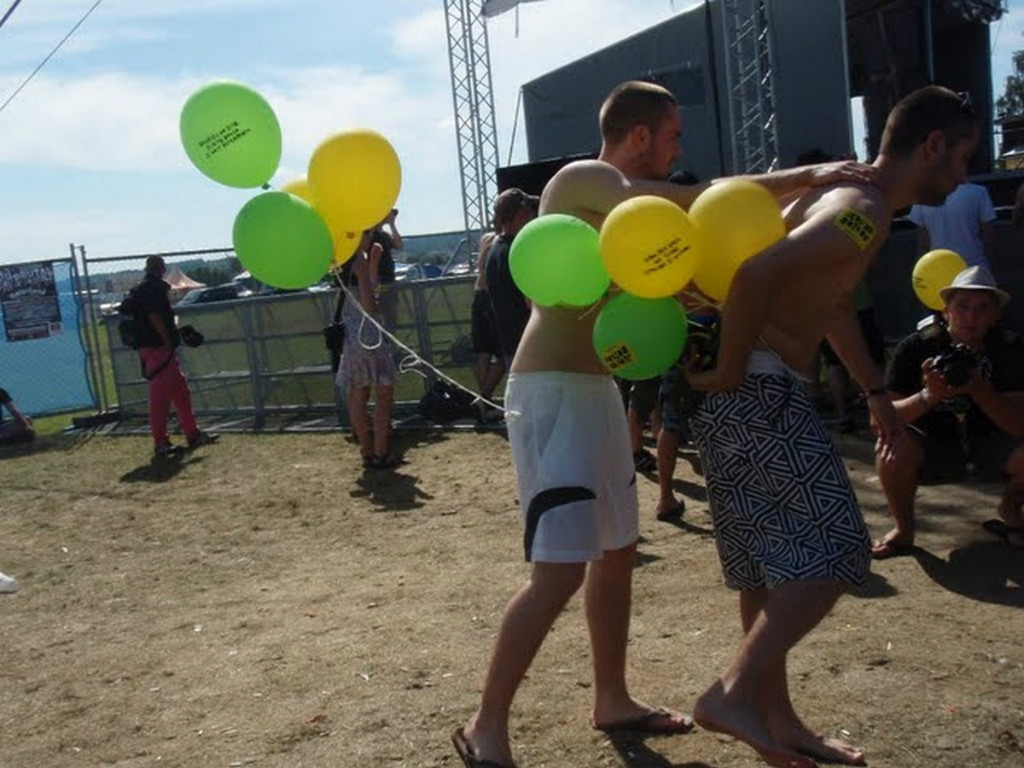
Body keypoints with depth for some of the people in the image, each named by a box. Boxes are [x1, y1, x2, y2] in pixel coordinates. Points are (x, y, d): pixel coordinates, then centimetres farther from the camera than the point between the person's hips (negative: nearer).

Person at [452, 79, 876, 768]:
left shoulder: (623, 205, 19)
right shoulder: (582, 179, -10)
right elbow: (702, 203, -20)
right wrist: (806, 177, -14)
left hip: (597, 391, 10)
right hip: (552, 393, -10)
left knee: (617, 551, 15)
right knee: (561, 570, -13)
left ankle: (612, 700, 30)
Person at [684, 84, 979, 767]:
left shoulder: (848, 198, 20)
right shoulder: (866, 211, -15)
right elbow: (759, 273, -30)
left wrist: (878, 395, 35)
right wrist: (728, 373, -20)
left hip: (750, 395, 10)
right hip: (758, 392, -10)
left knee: (776, 564, 15)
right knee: (833, 553, -7)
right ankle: (735, 692, -6)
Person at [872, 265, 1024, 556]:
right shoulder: (916, 347, -16)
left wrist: (979, 391, -37)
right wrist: (927, 397, -39)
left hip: (990, 448, 2)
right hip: (933, 448, -2)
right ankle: (903, 529, -6)